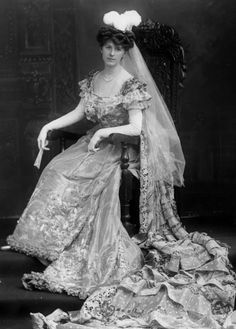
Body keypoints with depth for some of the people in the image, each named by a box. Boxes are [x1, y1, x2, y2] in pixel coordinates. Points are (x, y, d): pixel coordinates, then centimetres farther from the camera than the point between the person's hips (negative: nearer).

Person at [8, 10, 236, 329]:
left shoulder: (132, 84, -6)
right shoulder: (92, 80, 12)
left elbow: (136, 127, -10)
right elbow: (79, 112, 15)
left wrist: (106, 131, -22)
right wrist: (49, 125, 5)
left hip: (118, 147, -6)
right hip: (93, 142, 6)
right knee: (58, 170, -19)